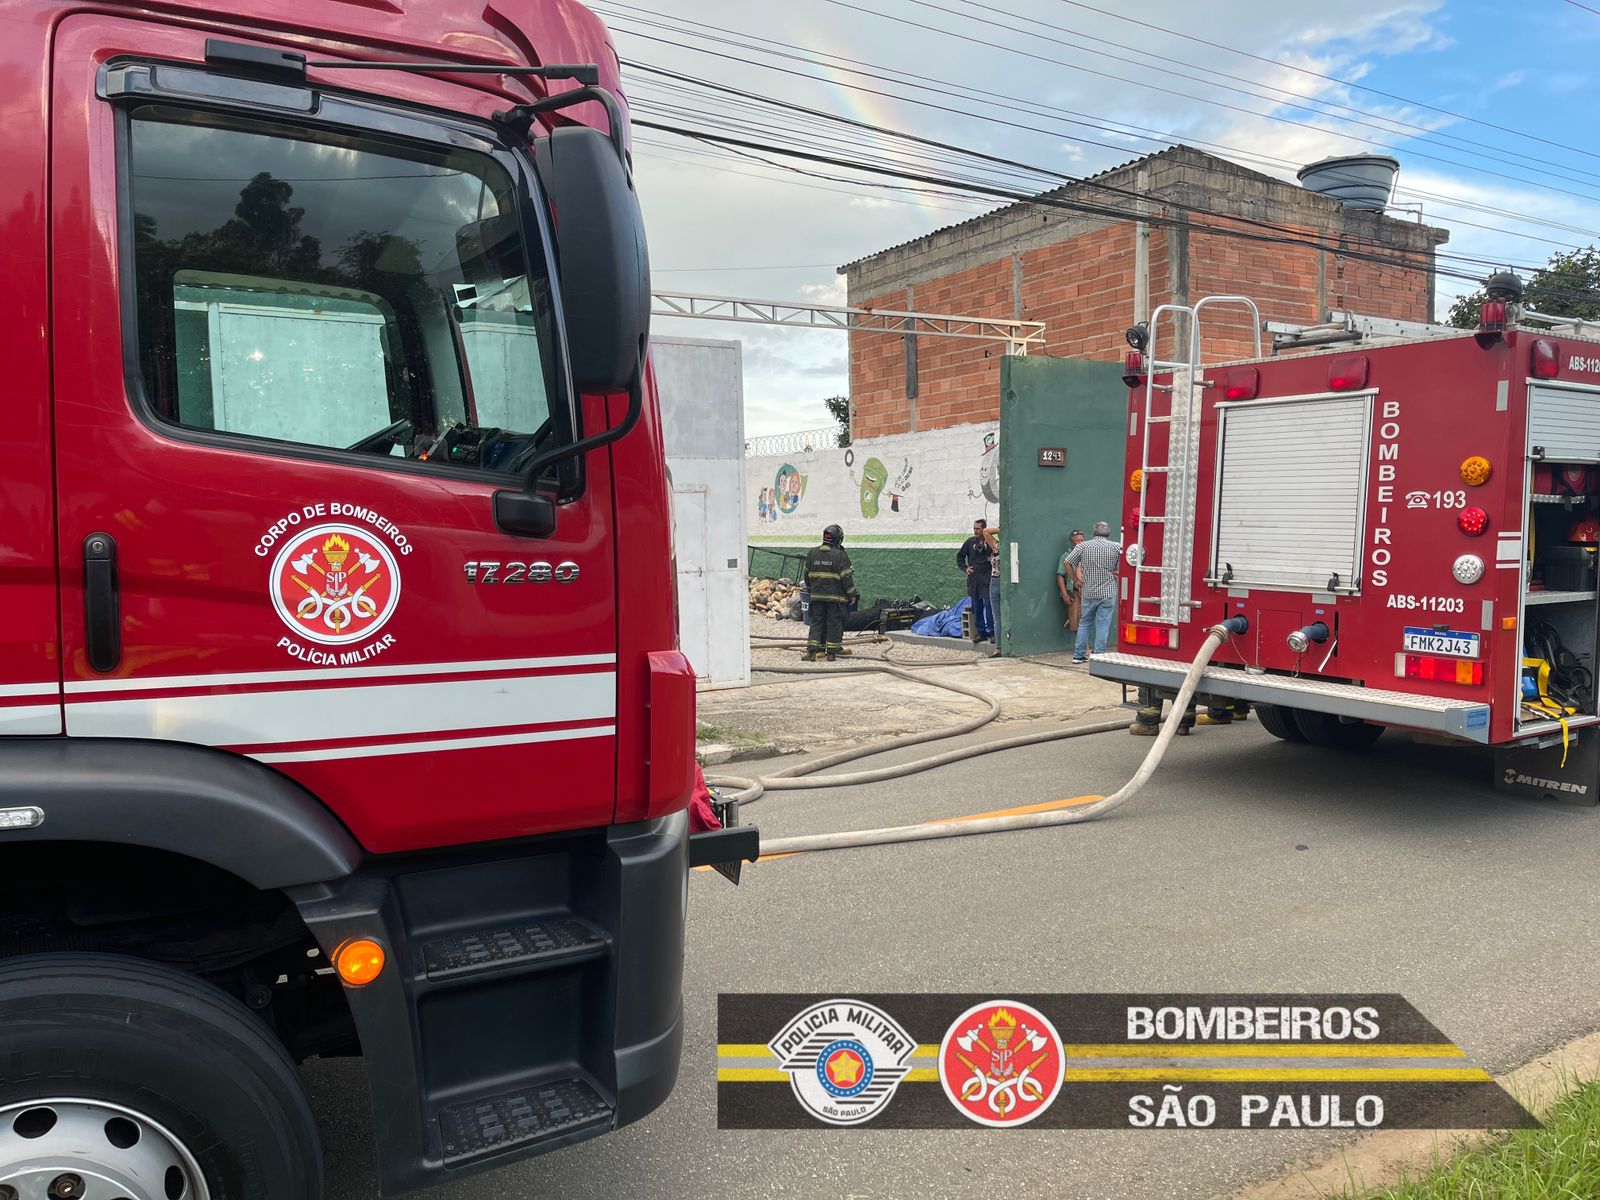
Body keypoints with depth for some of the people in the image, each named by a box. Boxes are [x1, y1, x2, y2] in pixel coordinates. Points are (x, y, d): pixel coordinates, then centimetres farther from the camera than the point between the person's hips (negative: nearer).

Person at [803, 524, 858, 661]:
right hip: (835, 596, -4)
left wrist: (809, 589, 28)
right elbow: (846, 577, -10)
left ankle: (812, 649, 0)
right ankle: (832, 651, 7)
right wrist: (852, 594, -2)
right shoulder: (840, 555, -9)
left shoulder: (812, 554, 7)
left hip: (817, 595, 4)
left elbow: (807, 575, 16)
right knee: (834, 622, 3)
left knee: (817, 621, 8)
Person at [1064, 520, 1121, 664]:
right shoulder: (1116, 547, -1)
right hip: (1108, 593, -2)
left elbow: (1067, 563, -3)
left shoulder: (1083, 546, 1)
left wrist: (1077, 581, 6)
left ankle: (1079, 655, 15)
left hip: (1088, 592, 2)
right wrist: (1113, 573, 12)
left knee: (1084, 623, 14)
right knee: (1103, 626, 1)